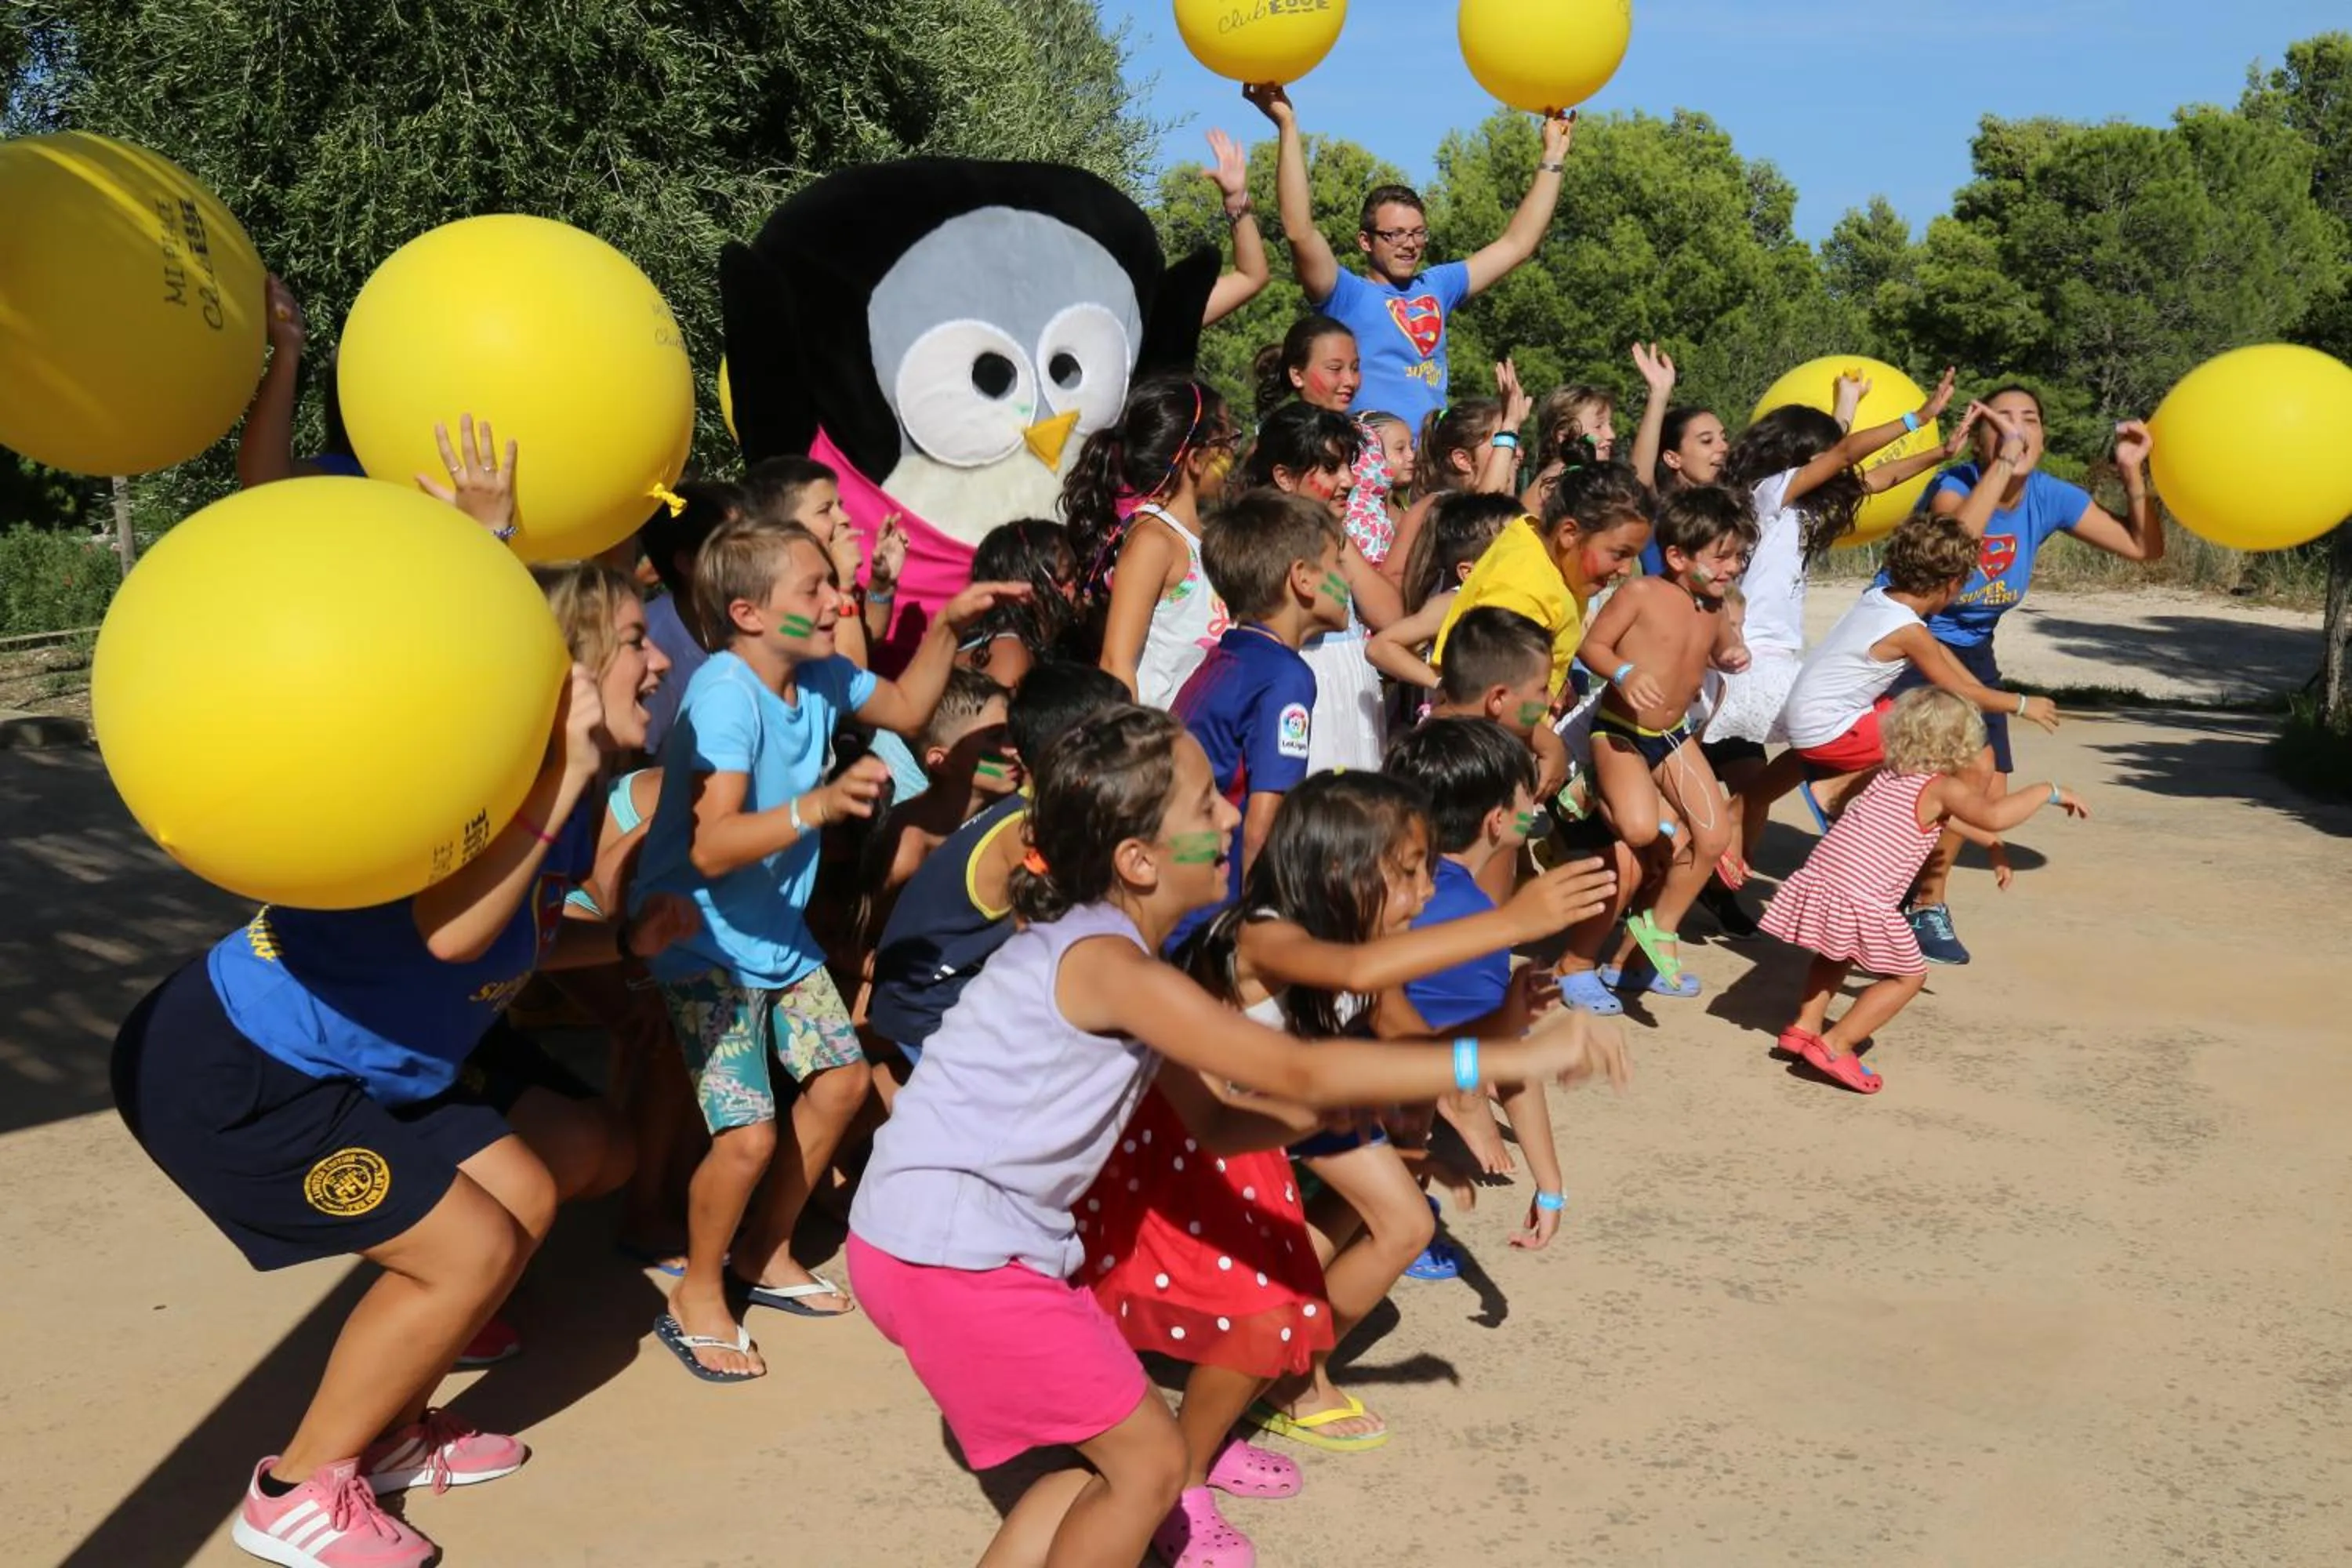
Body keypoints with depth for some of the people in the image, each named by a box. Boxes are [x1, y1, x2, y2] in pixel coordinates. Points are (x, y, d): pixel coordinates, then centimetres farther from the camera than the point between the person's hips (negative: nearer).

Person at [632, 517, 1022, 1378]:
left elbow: (905, 709, 13)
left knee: (840, 1081, 12)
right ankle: (697, 1297, 14)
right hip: (704, 942, -9)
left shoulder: (819, 676, -4)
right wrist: (820, 804, -47)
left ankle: (764, 1256, 32)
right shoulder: (725, 693, -28)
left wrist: (947, 626, 0)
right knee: (748, 1134, -14)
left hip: (779, 929, 9)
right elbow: (711, 847, -35)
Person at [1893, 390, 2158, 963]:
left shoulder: (2051, 497, -8)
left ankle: (1924, 898, 30)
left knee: (1987, 787, 8)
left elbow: (2144, 548, -4)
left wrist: (2134, 473, -17)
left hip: (1972, 651, 6)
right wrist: (2003, 465, -48)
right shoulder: (1955, 484, -24)